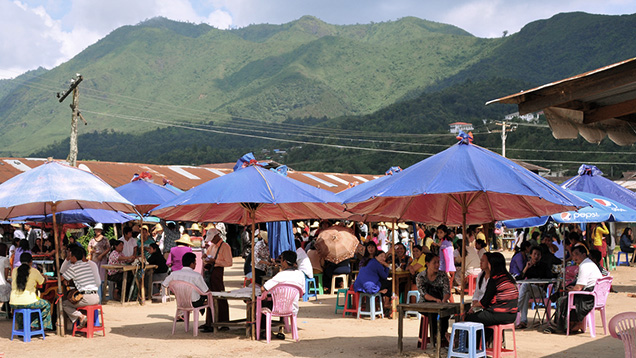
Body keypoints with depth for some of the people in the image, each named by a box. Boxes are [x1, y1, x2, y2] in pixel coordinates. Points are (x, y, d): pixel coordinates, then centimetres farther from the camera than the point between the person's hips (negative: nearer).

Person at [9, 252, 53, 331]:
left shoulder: (14, 270, 5)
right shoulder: (34, 271, -6)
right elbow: (42, 282, 11)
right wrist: (42, 275, 35)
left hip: (13, 303, 5)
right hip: (28, 302, -5)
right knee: (47, 305, 21)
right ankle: (34, 324, 15)